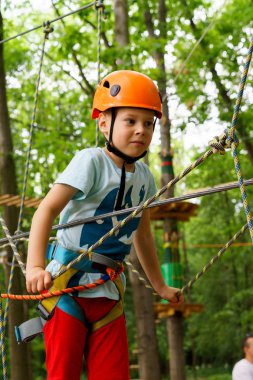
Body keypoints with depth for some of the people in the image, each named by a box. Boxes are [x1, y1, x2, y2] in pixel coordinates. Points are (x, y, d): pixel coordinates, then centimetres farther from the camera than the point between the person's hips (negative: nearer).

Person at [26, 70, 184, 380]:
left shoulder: (144, 177, 9)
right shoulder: (92, 162, -12)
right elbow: (47, 209, -21)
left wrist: (160, 286, 30)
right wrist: (35, 266, -34)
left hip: (109, 290, 6)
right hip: (68, 283, -6)